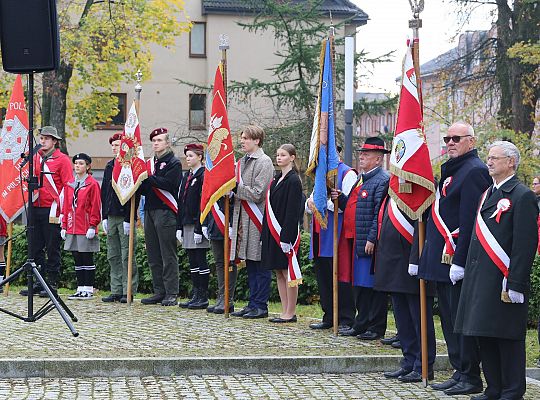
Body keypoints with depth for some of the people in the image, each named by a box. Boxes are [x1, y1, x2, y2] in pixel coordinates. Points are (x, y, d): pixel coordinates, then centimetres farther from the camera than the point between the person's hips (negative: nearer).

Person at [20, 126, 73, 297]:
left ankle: (52, 284, 7)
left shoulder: (62, 160, -4)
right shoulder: (35, 158, 13)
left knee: (52, 249, 0)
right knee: (36, 249, 7)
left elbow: (68, 186, -7)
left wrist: (59, 209, -11)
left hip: (52, 211, -6)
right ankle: (39, 283, 14)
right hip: (36, 209, 6)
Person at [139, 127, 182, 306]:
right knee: (153, 256, 9)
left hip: (166, 212, -8)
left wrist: (148, 178, -19)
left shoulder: (174, 163, -2)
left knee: (168, 255, -7)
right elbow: (144, 189, 17)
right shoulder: (149, 163, 19)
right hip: (150, 211, 8)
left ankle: (171, 294, -4)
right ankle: (159, 292, 14)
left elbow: (168, 184, -18)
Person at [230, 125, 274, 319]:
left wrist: (235, 187, -14)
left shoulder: (264, 162, -9)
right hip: (243, 219, 8)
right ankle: (253, 303, 18)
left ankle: (260, 306, 2)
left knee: (260, 265, -2)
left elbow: (257, 193, -16)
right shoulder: (242, 162, 16)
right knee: (250, 265, 12)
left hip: (257, 219, -8)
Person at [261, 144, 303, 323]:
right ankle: (285, 311, 16)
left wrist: (286, 237, -21)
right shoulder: (276, 179, 15)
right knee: (279, 274, 10)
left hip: (286, 232, -9)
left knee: (287, 273, -3)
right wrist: (266, 233, 12)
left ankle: (291, 313, 4)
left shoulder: (293, 180, -11)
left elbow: (293, 212, -16)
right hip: (273, 233, 9)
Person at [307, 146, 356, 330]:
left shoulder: (347, 173, -6)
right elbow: (309, 203, 21)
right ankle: (329, 317, 18)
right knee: (323, 277, 10)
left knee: (341, 278, -5)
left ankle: (346, 320, 0)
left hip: (336, 235, -8)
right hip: (320, 237, 8)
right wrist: (311, 203, -3)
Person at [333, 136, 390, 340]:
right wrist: (340, 198, 3)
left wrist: (372, 239, -22)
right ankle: (361, 324, 23)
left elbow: (380, 214, -18)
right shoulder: (361, 179, 19)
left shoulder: (383, 180, -12)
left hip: (370, 242, -9)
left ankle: (376, 328, 4)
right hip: (355, 240, 9)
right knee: (359, 284, 14)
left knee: (373, 284, -2)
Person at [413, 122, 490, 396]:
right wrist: (424, 257, 18)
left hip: (457, 259, -10)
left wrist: (460, 261, -22)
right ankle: (460, 373, 19)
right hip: (442, 260, 10)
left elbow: (470, 220, -19)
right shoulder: (451, 169, 18)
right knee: (449, 319, 12)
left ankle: (471, 378, 3)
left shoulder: (474, 170, -12)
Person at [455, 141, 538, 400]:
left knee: (508, 339, -2)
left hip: (503, 282, -8)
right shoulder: (488, 194, 17)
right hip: (480, 280, 8)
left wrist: (514, 286, -19)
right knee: (485, 338, 12)